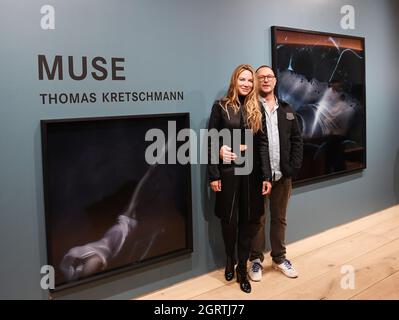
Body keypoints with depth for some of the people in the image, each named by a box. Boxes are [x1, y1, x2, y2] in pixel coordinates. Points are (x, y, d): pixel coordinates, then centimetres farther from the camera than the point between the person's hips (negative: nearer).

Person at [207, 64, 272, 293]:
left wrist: (267, 176, -2)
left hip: (251, 172, 2)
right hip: (228, 172, -2)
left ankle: (242, 267, 19)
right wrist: (213, 175, -8)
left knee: (249, 220, 5)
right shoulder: (221, 107, 0)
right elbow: (212, 142, -2)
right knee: (229, 220, 6)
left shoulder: (257, 109, 8)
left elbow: (263, 144, 4)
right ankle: (230, 260, 31)